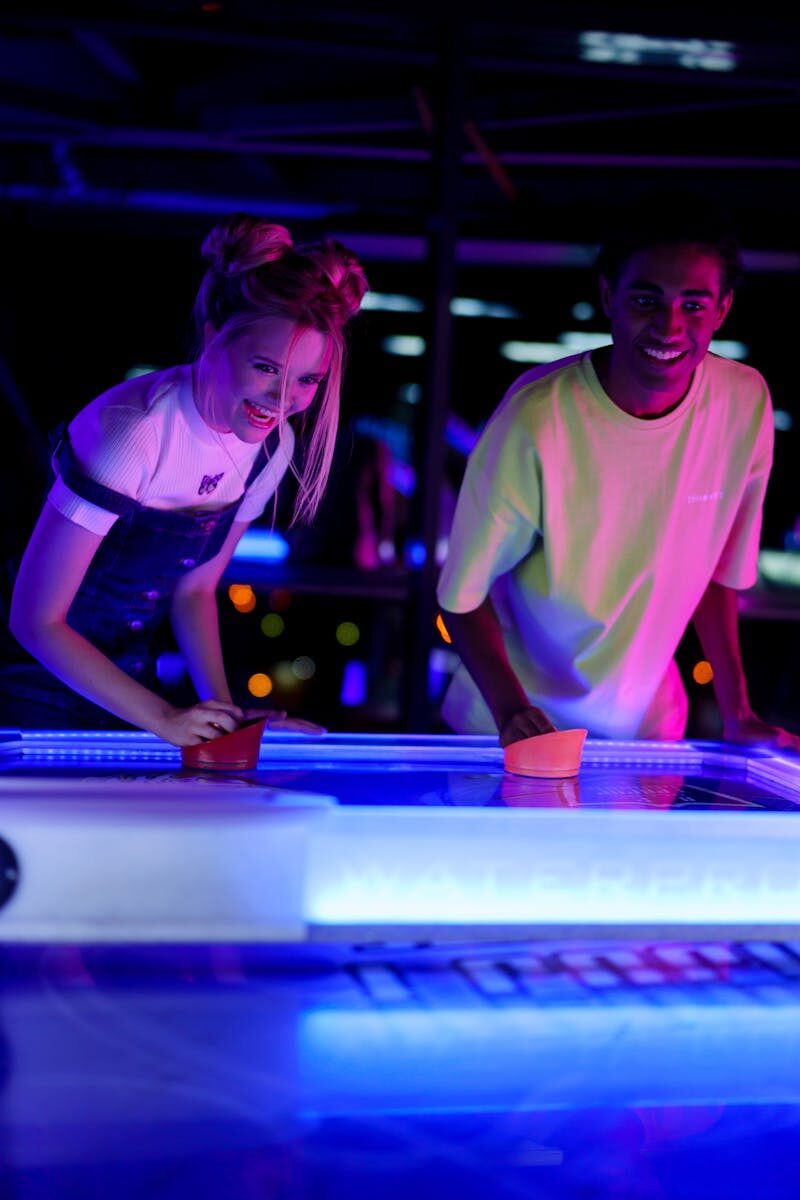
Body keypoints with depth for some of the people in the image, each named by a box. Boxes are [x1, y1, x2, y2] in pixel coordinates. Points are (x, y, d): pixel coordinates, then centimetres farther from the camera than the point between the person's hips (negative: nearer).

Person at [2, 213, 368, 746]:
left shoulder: (274, 445, -7)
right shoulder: (132, 433, -28)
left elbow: (195, 589, 5)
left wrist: (225, 709, -7)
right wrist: (160, 716, -24)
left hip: (124, 689, 6)